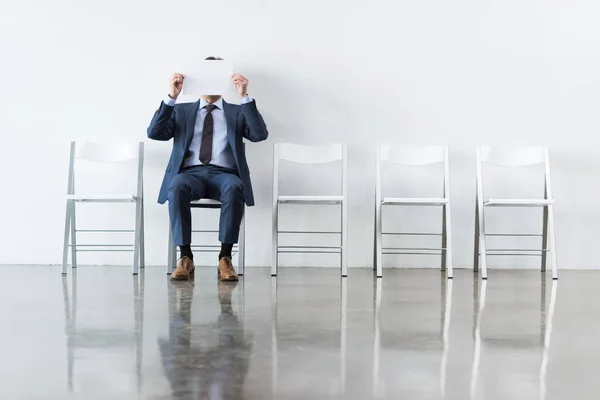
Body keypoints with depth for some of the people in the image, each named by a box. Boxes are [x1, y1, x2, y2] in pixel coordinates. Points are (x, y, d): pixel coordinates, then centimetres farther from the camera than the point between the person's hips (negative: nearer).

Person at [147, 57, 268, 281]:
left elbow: (260, 135, 0)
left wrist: (245, 97, -7)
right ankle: (185, 257, -27)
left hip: (224, 174, 0)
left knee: (234, 188, -37)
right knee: (177, 186, -36)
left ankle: (225, 258, -29)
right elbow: (154, 133, 4)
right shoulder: (181, 110, 21)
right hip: (190, 173, 1)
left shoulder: (237, 112, 19)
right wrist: (172, 97, -4)